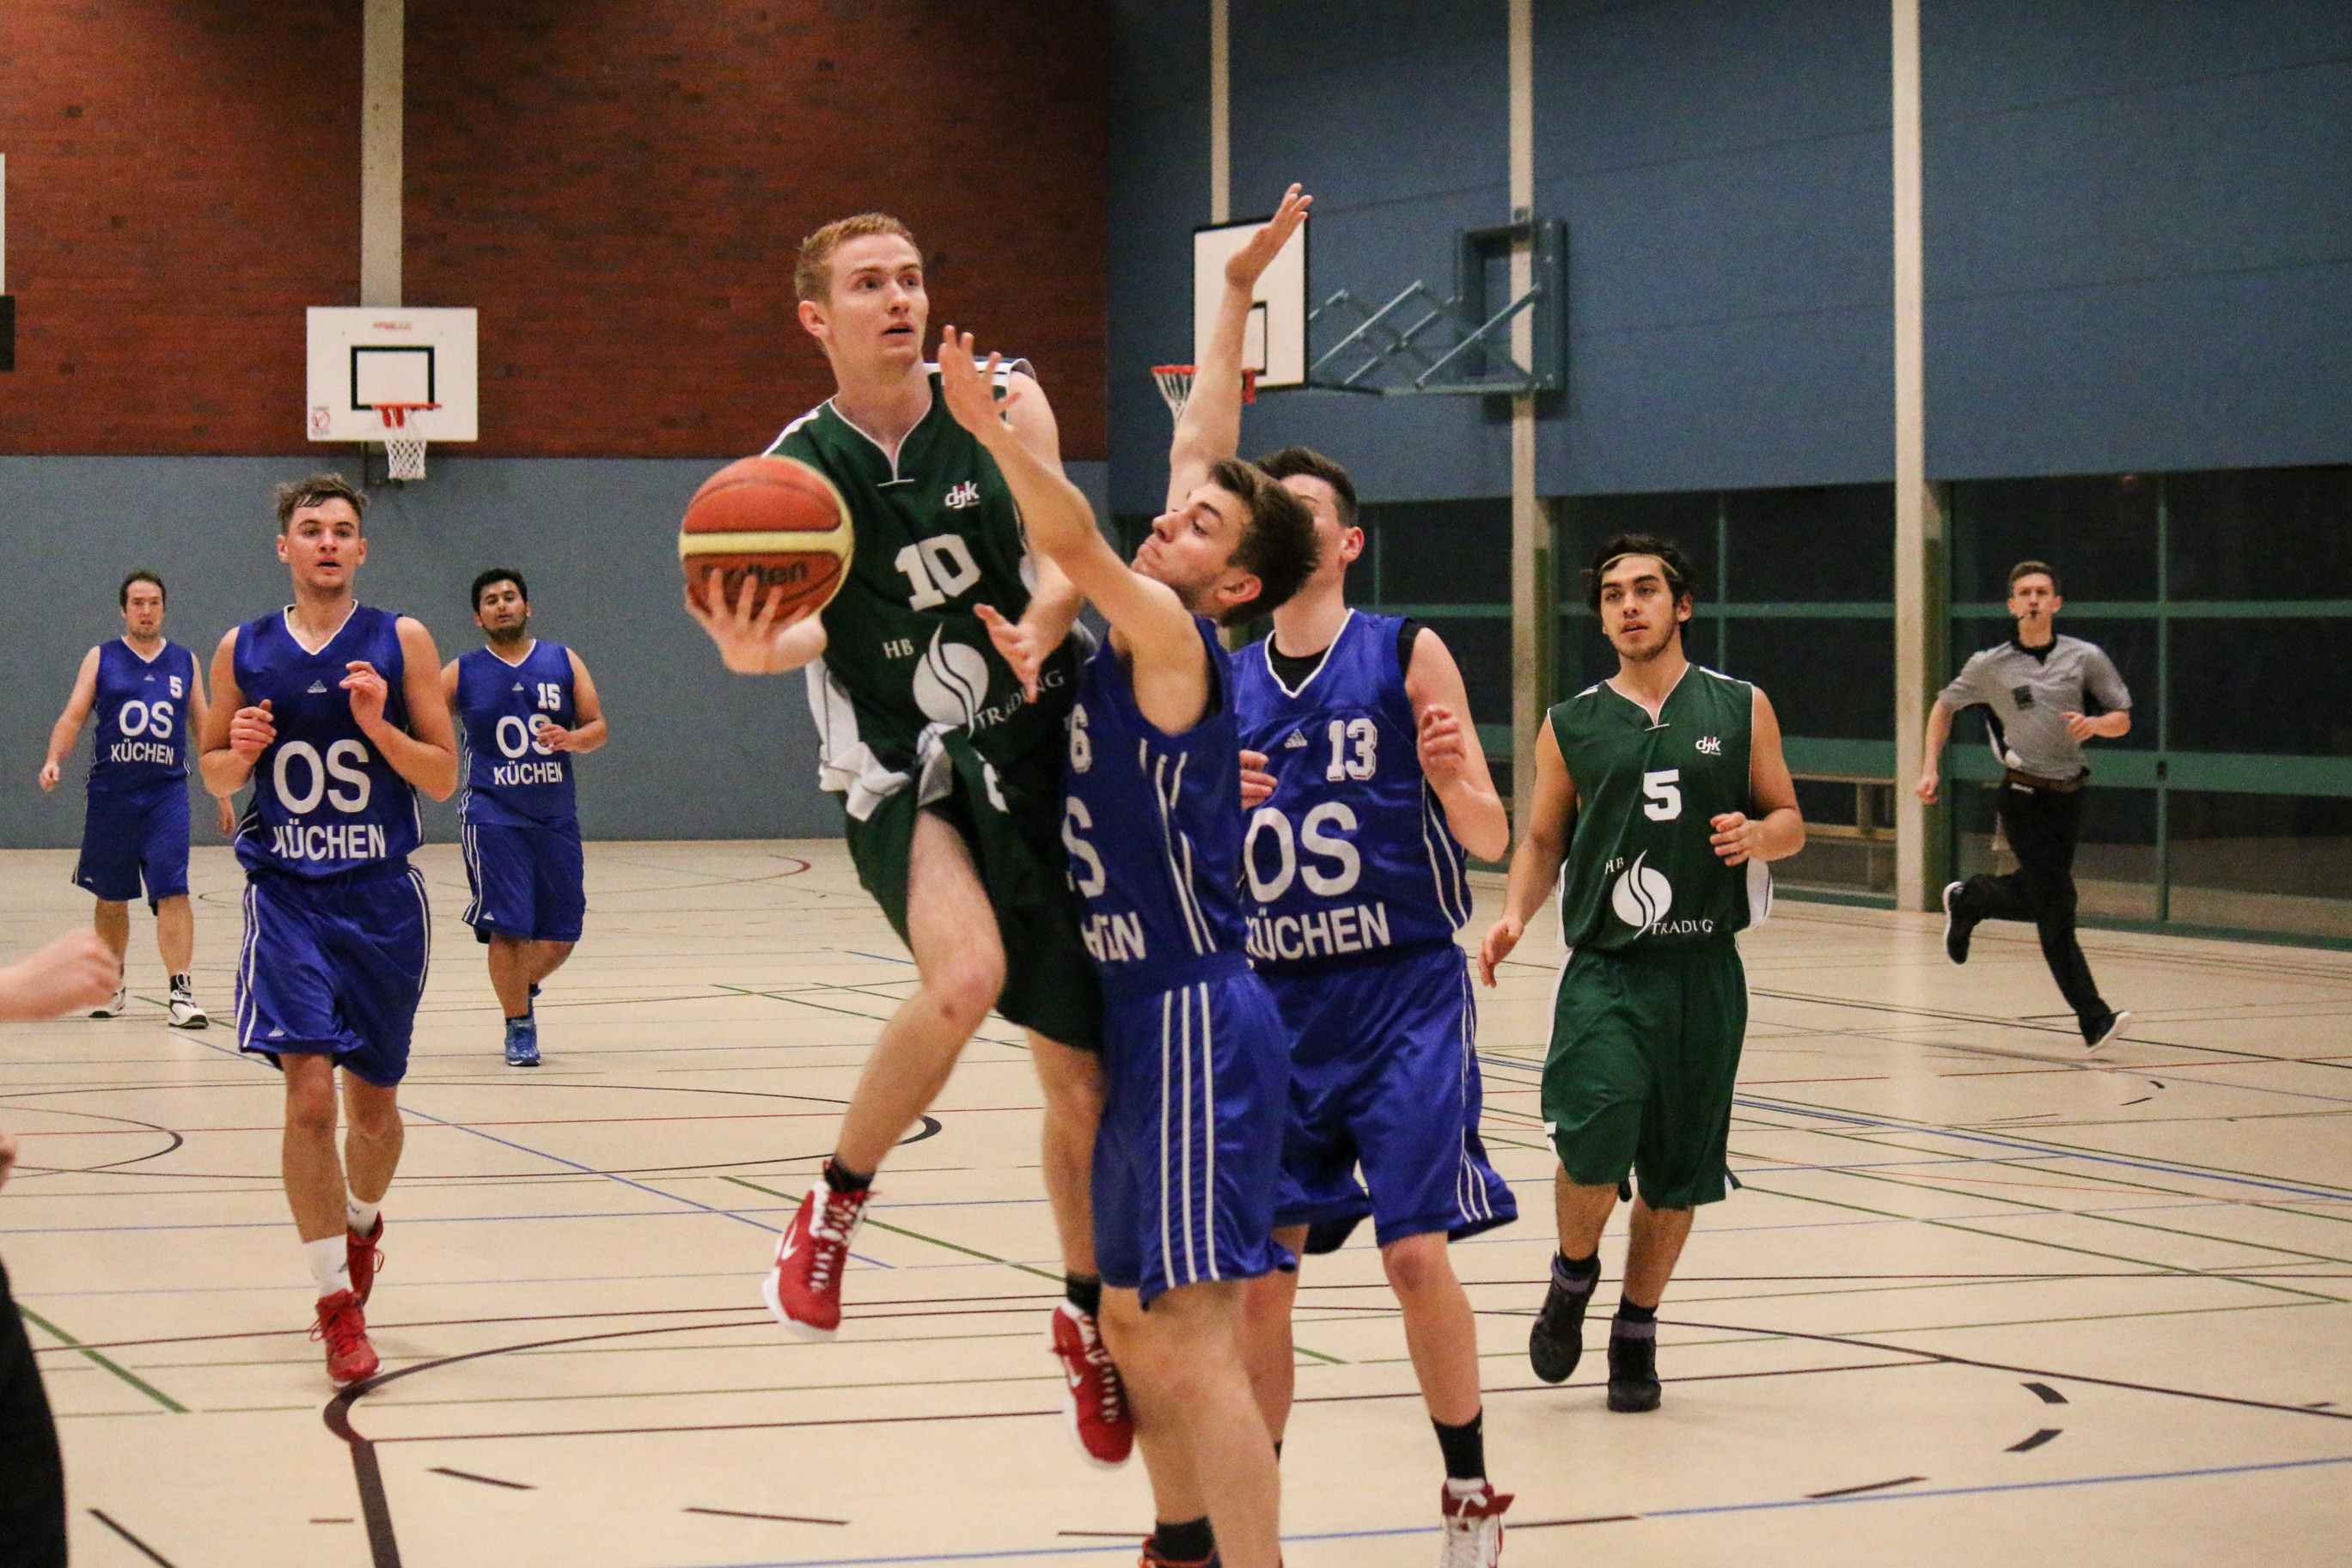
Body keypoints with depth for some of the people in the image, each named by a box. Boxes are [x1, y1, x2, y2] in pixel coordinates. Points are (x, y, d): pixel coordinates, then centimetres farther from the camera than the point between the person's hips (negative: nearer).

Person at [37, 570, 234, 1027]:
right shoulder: (101, 659, 6)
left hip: (166, 793, 0)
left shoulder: (185, 662, 10)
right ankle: (115, 982, 29)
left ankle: (181, 992, -17)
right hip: (110, 795, 0)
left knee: (172, 892, -14)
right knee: (111, 898, 9)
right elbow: (73, 717, 0)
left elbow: (203, 728, 15)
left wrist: (223, 794, 14)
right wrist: (54, 760, -18)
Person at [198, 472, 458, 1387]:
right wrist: (239, 753, -8)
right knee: (309, 1094, -14)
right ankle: (337, 1301, -7)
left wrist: (378, 726, -17)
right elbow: (214, 771, 14)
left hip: (382, 899, 0)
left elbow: (444, 778, -1)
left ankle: (361, 1220, 43)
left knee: (372, 1101, 11)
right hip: (287, 896, 0)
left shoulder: (400, 642, -1)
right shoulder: (243, 650, 4)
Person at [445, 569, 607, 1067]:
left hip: (555, 818, 3)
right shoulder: (462, 673, 3)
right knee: (506, 927, -11)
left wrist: (571, 739, -14)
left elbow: (597, 728, 6)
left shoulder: (563, 662, 7)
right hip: (493, 816, -3)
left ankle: (524, 987, 36)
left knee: (561, 936, 6)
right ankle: (519, 1027, 5)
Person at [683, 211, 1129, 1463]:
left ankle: (1087, 1321, 31)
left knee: (1082, 1076, 7)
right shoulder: (798, 468, -3)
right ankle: (833, 1206, -9)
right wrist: (752, 643, -35)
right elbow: (802, 632, -12)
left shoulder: (1001, 403, 0)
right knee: (964, 973, -34)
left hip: (1035, 748, 3)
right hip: (899, 770, -2)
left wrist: (1038, 629, -27)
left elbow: (1064, 555, -5)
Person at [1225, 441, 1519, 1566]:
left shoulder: (1408, 656, -1)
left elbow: (1490, 840, -3)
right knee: (1256, 1273, 2)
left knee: (1417, 1253, -10)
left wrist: (1447, 779, -24)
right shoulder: (1226, 686, 10)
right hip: (1274, 1002, 4)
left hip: (1404, 995, -4)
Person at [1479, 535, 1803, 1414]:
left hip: (1704, 973, 1)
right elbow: (1542, 839, 14)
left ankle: (1637, 1331, 24)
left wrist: (1757, 834, -12)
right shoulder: (1571, 726, 8)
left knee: (1678, 1169, 5)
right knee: (1596, 1137, -21)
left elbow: (1790, 820, 11)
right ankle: (1573, 1275, 9)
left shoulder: (1740, 711, 7)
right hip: (1603, 968, -1)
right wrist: (1516, 914, -5)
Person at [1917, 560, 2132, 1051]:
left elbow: (2122, 720, 6)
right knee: (2056, 907, -10)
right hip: (2024, 796, -4)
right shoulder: (1990, 666, 0)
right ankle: (2094, 1019, -10)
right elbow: (1944, 706, 16)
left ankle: (1966, 901, 45)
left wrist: (2094, 724, -17)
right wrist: (1930, 768, 7)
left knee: (2034, 896, 14)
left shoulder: (2086, 657, 2)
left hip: (2069, 794, 4)